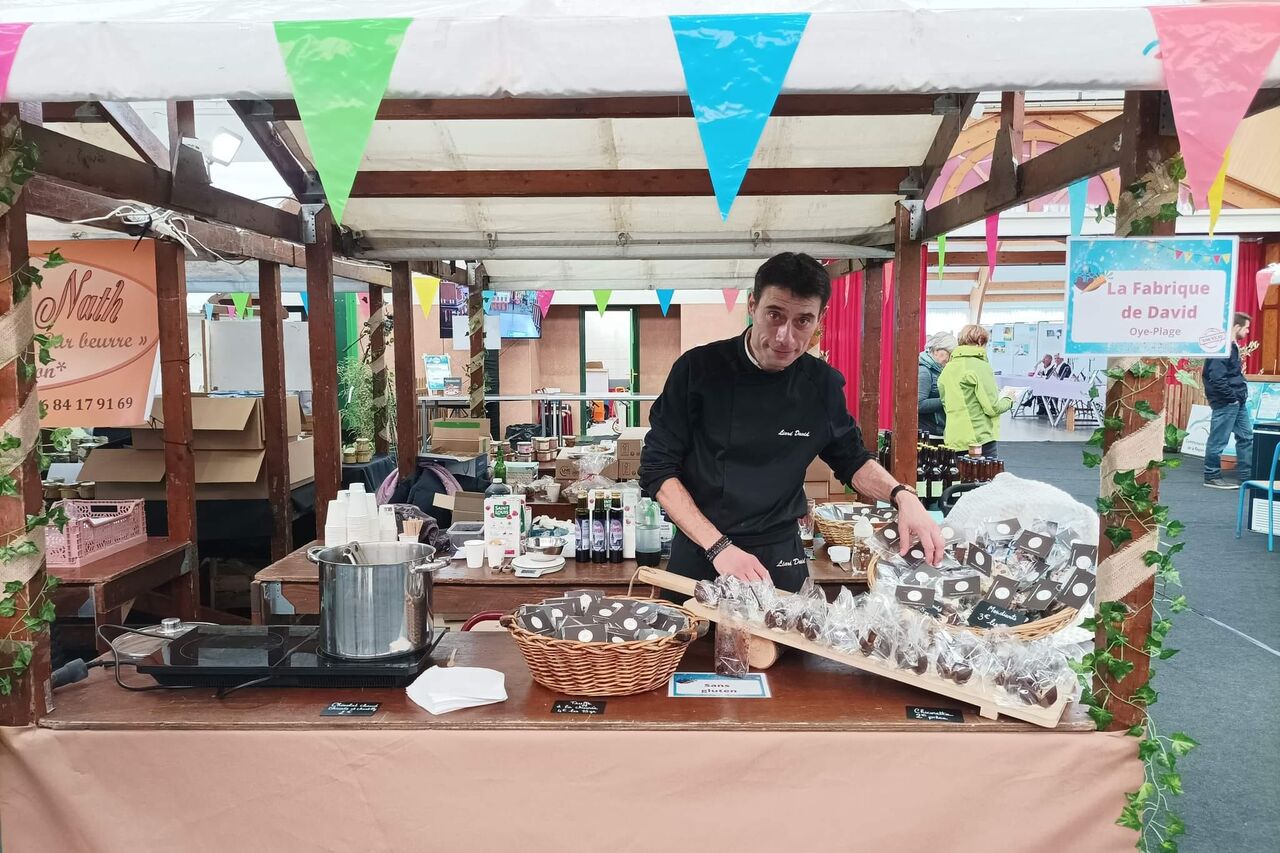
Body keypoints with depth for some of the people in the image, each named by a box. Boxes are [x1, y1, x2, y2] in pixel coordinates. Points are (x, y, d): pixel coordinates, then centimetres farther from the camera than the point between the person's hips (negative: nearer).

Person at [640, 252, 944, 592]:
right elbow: (658, 470, -11)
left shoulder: (823, 384, -4)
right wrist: (718, 547, -20)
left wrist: (902, 495, -7)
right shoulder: (698, 369, -13)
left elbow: (851, 460, 13)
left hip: (780, 559, 2)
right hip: (700, 556, -2)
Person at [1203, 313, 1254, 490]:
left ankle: (1247, 475, 20)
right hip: (1225, 402, -10)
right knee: (1218, 440, -1)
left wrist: (1240, 395, 10)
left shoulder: (1233, 346, 14)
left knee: (1246, 437, 13)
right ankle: (1212, 477, 7)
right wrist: (1233, 397, -18)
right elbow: (1217, 379, -24)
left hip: (1237, 402, 10)